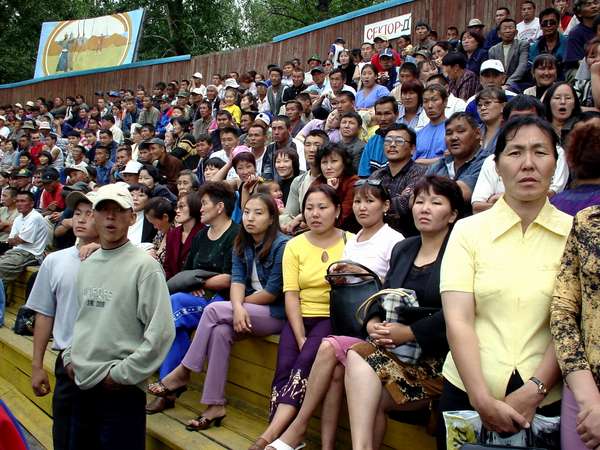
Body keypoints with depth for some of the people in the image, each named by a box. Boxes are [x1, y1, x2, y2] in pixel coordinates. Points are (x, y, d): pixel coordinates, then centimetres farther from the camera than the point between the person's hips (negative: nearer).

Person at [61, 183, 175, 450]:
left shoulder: (144, 265, -12)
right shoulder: (86, 265, 10)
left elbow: (161, 332, -17)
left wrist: (122, 374, -15)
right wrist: (69, 356, 8)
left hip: (119, 391, -7)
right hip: (82, 385, 7)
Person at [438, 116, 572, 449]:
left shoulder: (574, 234, 0)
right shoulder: (468, 230, -1)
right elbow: (458, 321, -8)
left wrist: (534, 391, -16)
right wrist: (482, 399, -16)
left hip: (547, 400, 0)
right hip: (468, 394, 1)